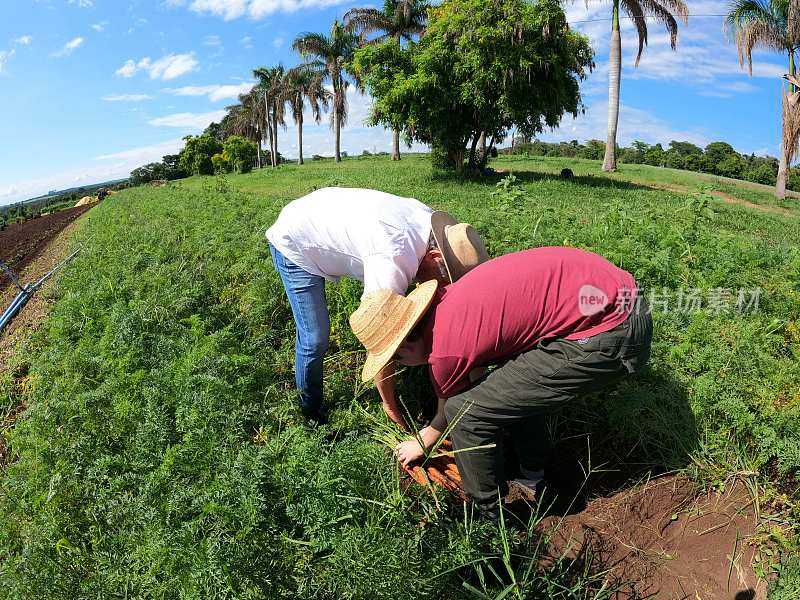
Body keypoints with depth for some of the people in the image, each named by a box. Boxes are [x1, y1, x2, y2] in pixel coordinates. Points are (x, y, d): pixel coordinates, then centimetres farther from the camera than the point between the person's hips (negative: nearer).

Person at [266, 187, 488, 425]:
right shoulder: (393, 263, -39)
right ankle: (311, 410, 12)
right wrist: (390, 406, -20)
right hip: (293, 246, -8)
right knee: (315, 338, -11)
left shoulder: (430, 218, -14)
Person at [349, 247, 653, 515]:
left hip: (608, 337, -9)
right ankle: (533, 480, 40)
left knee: (466, 411, -3)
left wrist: (420, 444, 32)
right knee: (512, 384, 27)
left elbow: (448, 413, 9)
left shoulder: (446, 351, -14)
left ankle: (489, 517, 18)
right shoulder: (448, 298, 10)